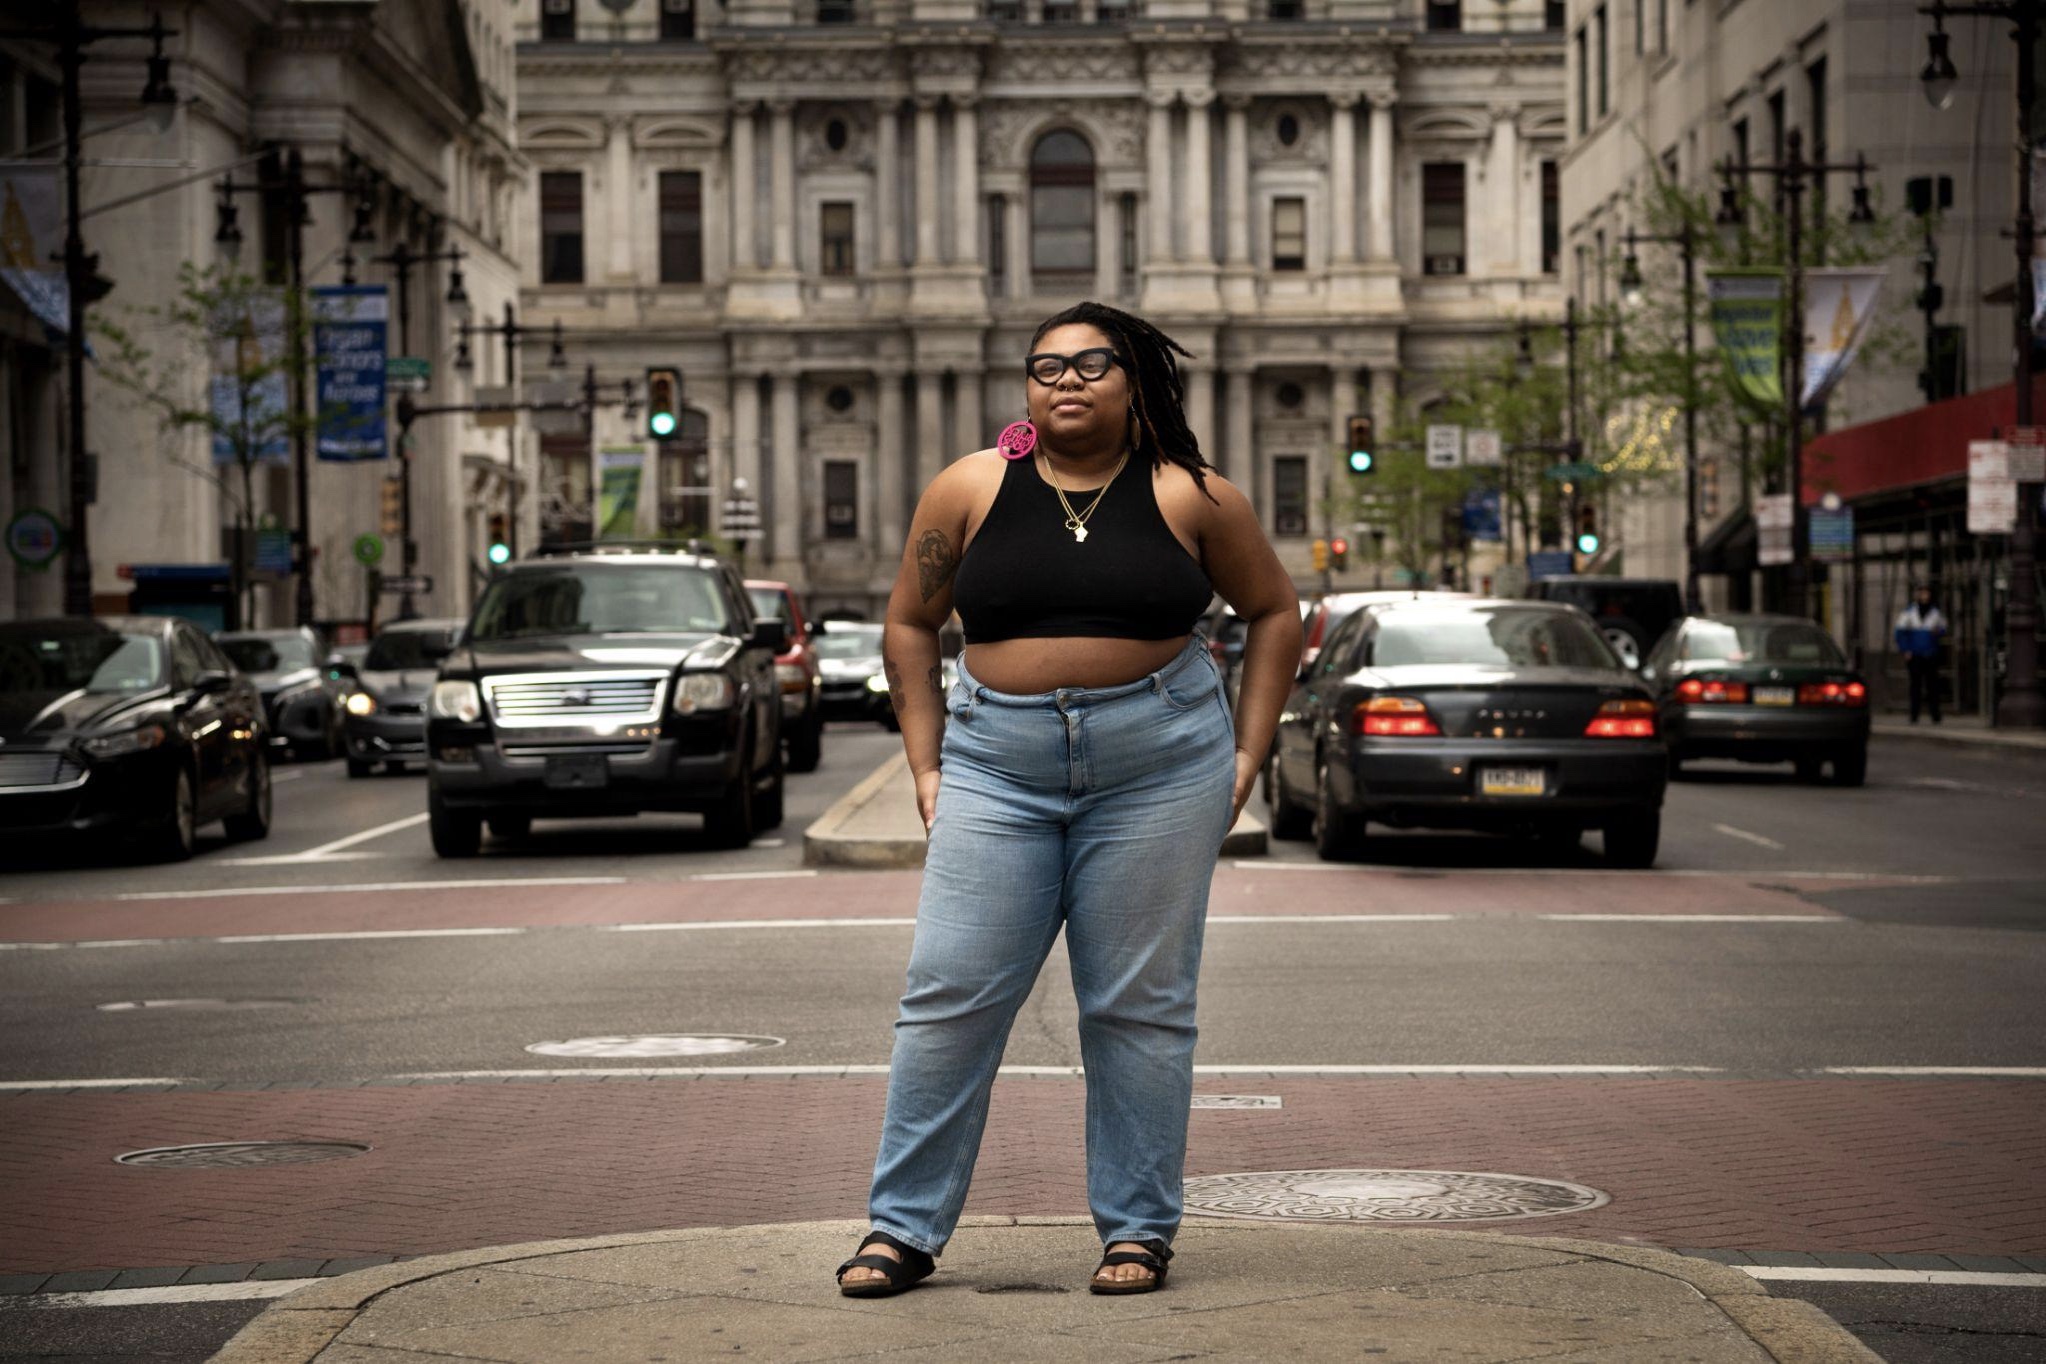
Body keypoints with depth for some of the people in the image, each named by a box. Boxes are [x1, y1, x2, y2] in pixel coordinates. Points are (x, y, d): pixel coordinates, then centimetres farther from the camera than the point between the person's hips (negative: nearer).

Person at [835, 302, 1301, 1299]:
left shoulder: (1190, 497, 2)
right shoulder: (970, 490, 4)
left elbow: (1274, 611, 12)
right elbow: (910, 625, 12)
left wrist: (1247, 752, 6)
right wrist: (926, 764, 5)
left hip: (1157, 767, -1)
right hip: (998, 764, 1)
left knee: (1139, 1005, 3)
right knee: (949, 995, -3)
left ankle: (1139, 1229, 14)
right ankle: (903, 1227, 6)